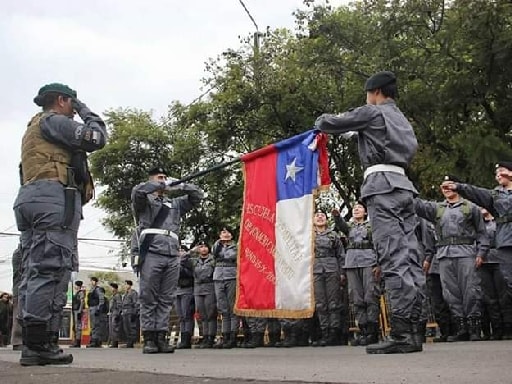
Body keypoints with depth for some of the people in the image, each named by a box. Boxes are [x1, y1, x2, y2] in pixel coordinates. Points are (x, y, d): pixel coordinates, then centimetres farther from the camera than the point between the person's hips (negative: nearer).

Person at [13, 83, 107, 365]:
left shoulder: (33, 128, 32)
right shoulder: (52, 120, 2)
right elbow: (95, 138, -6)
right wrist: (86, 111, 10)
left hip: (29, 198, 10)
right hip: (55, 196, -10)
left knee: (34, 272, 2)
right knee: (51, 270, -14)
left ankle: (31, 343, -2)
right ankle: (40, 343, -18)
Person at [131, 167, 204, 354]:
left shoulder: (175, 204, 27)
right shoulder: (144, 201, 13)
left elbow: (197, 196, 24)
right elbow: (137, 190, -9)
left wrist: (180, 186, 10)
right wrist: (162, 185, -3)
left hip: (173, 257, 4)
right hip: (151, 254, -4)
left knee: (166, 300, 2)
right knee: (148, 299, -4)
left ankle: (161, 338, 4)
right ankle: (149, 339, -2)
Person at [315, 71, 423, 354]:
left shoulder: (372, 113, 3)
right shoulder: (401, 119, 27)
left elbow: (327, 125, 4)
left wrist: (323, 119, 30)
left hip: (382, 184, -8)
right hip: (403, 185, 8)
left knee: (393, 259, -15)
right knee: (408, 258, 1)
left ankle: (400, 334, -20)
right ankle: (411, 328, -2)